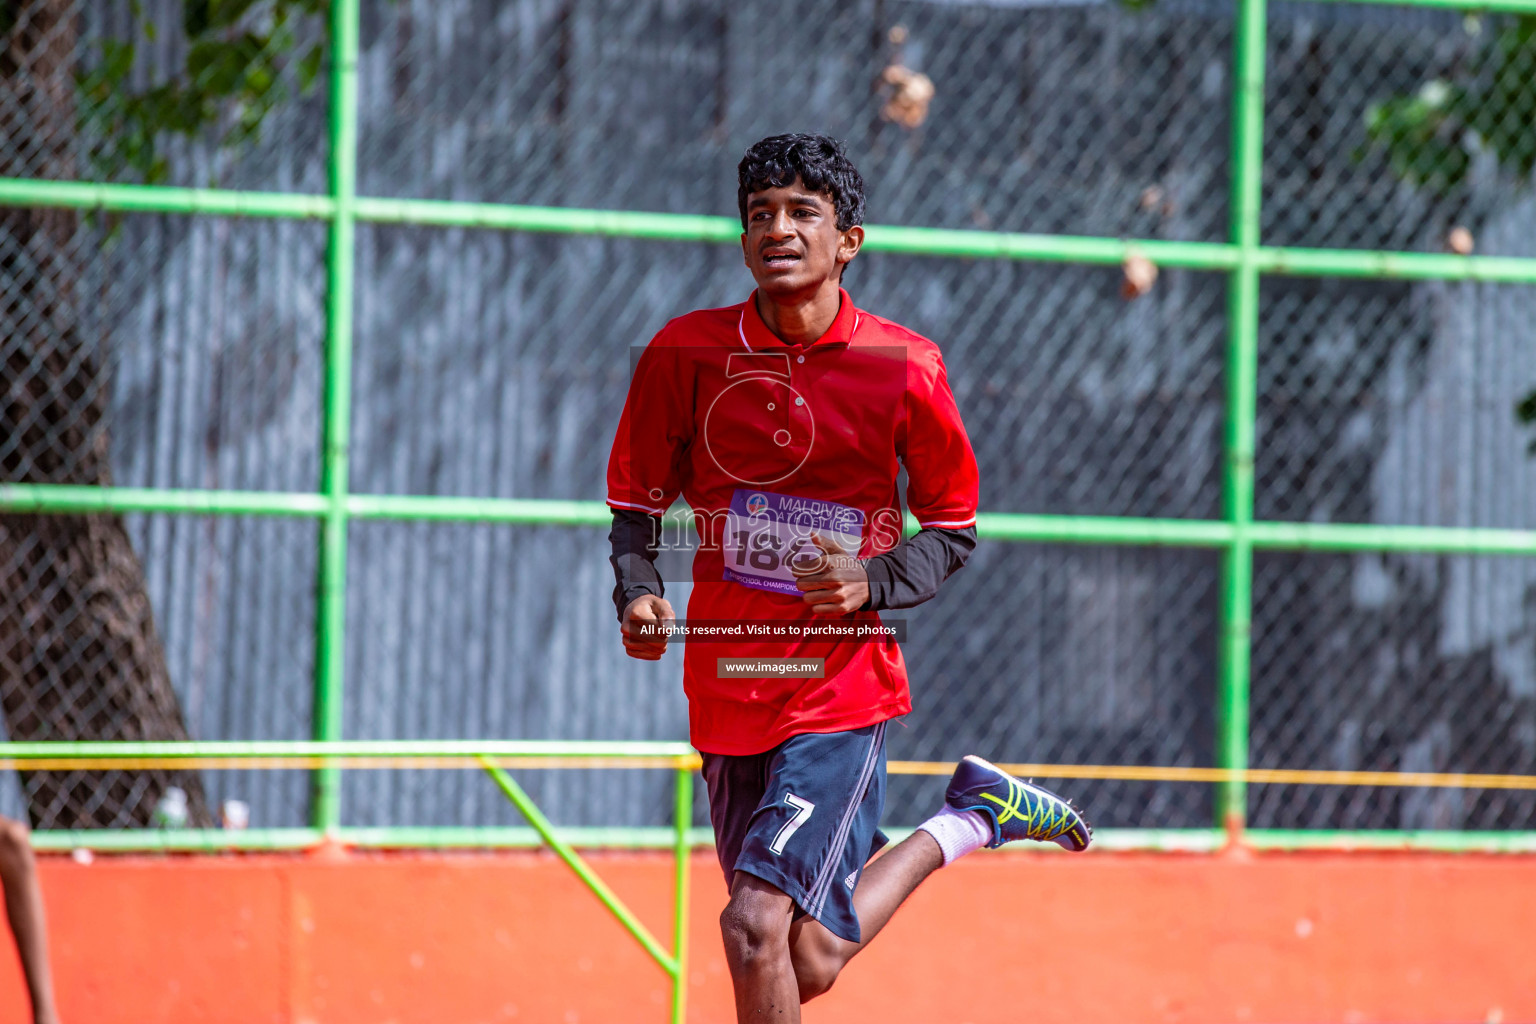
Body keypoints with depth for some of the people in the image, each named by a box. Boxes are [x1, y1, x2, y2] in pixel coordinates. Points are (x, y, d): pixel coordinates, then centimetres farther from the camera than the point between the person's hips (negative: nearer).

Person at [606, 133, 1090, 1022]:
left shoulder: (903, 367, -7)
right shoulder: (686, 354, -3)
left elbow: (954, 528, 4)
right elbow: (637, 502, 10)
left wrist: (872, 584, -15)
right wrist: (637, 594, -10)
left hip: (843, 687, -4)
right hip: (728, 683, 4)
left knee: (760, 928, -17)